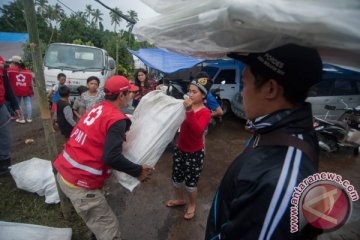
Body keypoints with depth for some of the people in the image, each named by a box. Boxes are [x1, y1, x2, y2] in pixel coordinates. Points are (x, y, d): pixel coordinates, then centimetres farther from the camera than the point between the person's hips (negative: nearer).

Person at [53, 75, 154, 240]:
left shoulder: (97, 108, 7)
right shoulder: (117, 119, -18)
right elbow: (112, 157, -25)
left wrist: (121, 137, 24)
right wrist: (138, 171, -13)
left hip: (64, 171, 9)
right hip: (80, 183, -9)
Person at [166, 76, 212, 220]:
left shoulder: (205, 113, -19)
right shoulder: (185, 106, 1)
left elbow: (198, 131, -35)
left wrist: (190, 112, -44)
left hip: (195, 153, -6)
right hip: (180, 149, 6)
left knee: (191, 182, 10)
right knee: (176, 178, 20)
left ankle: (192, 205, 38)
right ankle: (180, 199, 47)